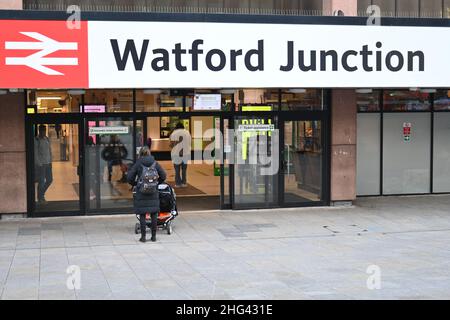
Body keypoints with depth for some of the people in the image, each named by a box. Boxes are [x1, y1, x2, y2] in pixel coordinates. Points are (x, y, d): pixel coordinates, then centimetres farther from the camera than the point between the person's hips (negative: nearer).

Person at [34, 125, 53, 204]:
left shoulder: (47, 139, 10)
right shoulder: (36, 140, -10)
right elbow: (35, 154, -12)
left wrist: (50, 161, 9)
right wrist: (39, 164, -14)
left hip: (48, 164, 7)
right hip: (40, 164, -7)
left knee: (49, 180, 10)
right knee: (41, 182, -2)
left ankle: (42, 194, 30)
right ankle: (40, 198, 12)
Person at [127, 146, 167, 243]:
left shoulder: (137, 164, -4)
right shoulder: (155, 163, 1)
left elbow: (129, 177, -6)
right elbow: (163, 176, 3)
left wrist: (134, 184, 11)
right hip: (153, 192, 2)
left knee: (142, 215, 3)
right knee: (154, 214, 9)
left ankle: (143, 236, 3)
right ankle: (154, 235, 13)